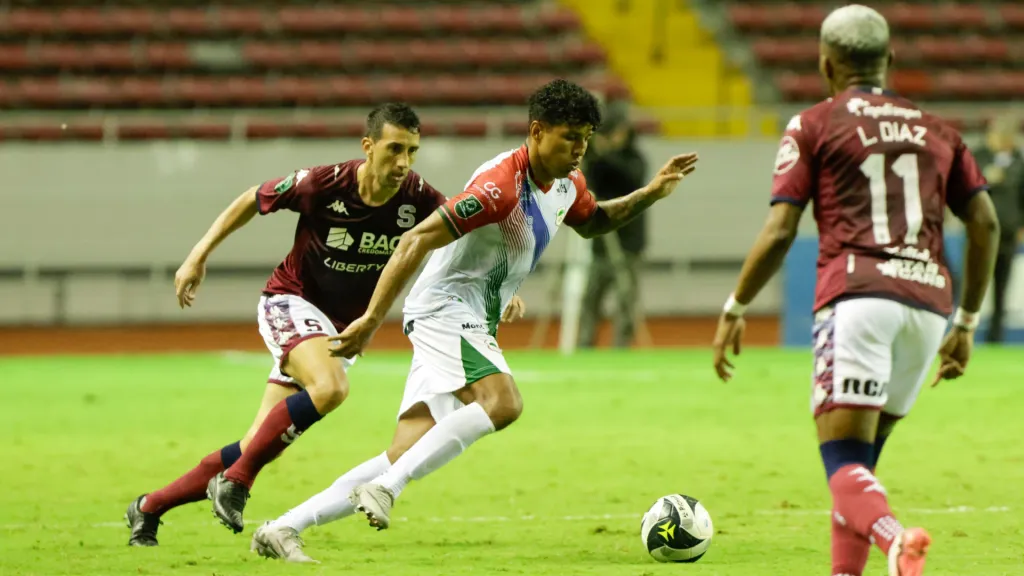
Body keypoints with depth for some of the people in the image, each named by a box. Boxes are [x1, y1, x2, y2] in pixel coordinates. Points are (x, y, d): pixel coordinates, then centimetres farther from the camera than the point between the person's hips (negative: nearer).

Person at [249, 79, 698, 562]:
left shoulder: (566, 184, 10)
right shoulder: (501, 185, -20)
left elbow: (593, 222, 34)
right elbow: (417, 241, -21)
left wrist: (650, 193, 18)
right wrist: (372, 319, -24)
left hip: (473, 328, 9)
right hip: (445, 310, -9)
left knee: (404, 462, 2)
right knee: (502, 403, -33)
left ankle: (283, 530, 3)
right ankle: (385, 488, -34)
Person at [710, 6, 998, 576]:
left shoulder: (814, 126, 9)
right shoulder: (937, 130, 21)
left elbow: (778, 234, 2)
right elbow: (985, 223, 14)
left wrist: (734, 310, 13)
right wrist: (968, 322, 22)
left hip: (857, 295, -5)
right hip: (928, 301, 5)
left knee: (845, 461, -12)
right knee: (862, 458, 18)